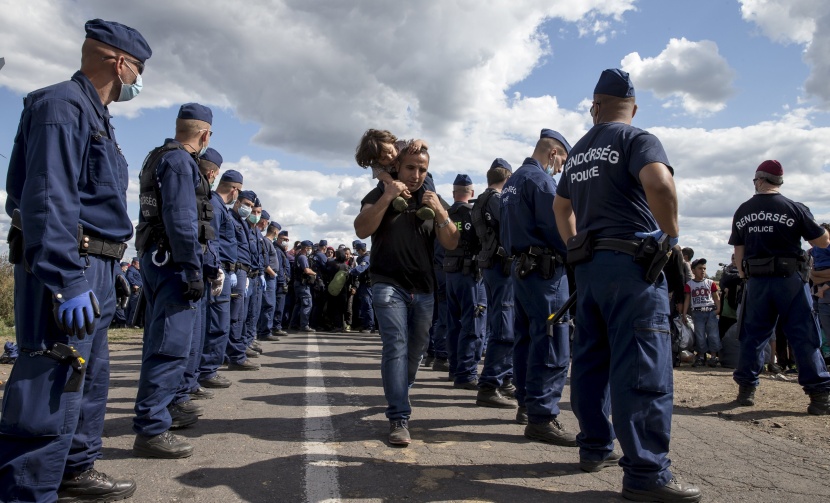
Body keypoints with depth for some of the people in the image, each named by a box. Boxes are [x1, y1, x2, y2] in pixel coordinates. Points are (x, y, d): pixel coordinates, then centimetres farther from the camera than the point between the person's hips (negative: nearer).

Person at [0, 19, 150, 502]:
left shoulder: (96, 115, 20)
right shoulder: (62, 105, -10)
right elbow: (48, 200, -21)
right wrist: (65, 283, -25)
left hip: (95, 271, 11)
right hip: (68, 268, -11)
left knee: (91, 380, 18)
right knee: (52, 390, -7)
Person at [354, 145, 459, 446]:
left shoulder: (434, 201, 12)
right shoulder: (380, 194, 4)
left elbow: (451, 244, 1)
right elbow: (362, 230, -12)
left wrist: (440, 212, -14)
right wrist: (386, 198, -20)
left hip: (423, 290, 4)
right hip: (389, 285, -4)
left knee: (415, 351, 11)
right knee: (395, 346, -16)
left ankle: (397, 400, 34)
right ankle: (399, 419, -14)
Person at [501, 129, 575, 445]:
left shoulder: (512, 181, 19)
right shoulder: (540, 179, -10)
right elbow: (557, 227, -16)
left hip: (520, 267, 10)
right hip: (546, 269, -10)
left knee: (525, 338, 15)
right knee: (552, 344, -9)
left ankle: (526, 405, 24)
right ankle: (541, 417, -8)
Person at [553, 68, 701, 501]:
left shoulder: (578, 151, 18)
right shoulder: (637, 139, -5)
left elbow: (561, 207, 27)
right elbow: (658, 182, -25)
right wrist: (671, 232, -11)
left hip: (587, 265, 8)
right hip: (632, 262, -8)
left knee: (591, 359, 12)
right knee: (643, 367, -7)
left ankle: (594, 448, 22)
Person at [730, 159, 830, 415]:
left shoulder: (742, 212, 5)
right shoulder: (795, 209, -6)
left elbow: (738, 251, 8)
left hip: (757, 281, 3)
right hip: (790, 279, -3)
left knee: (753, 335, 10)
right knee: (804, 337, 3)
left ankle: (746, 388, 14)